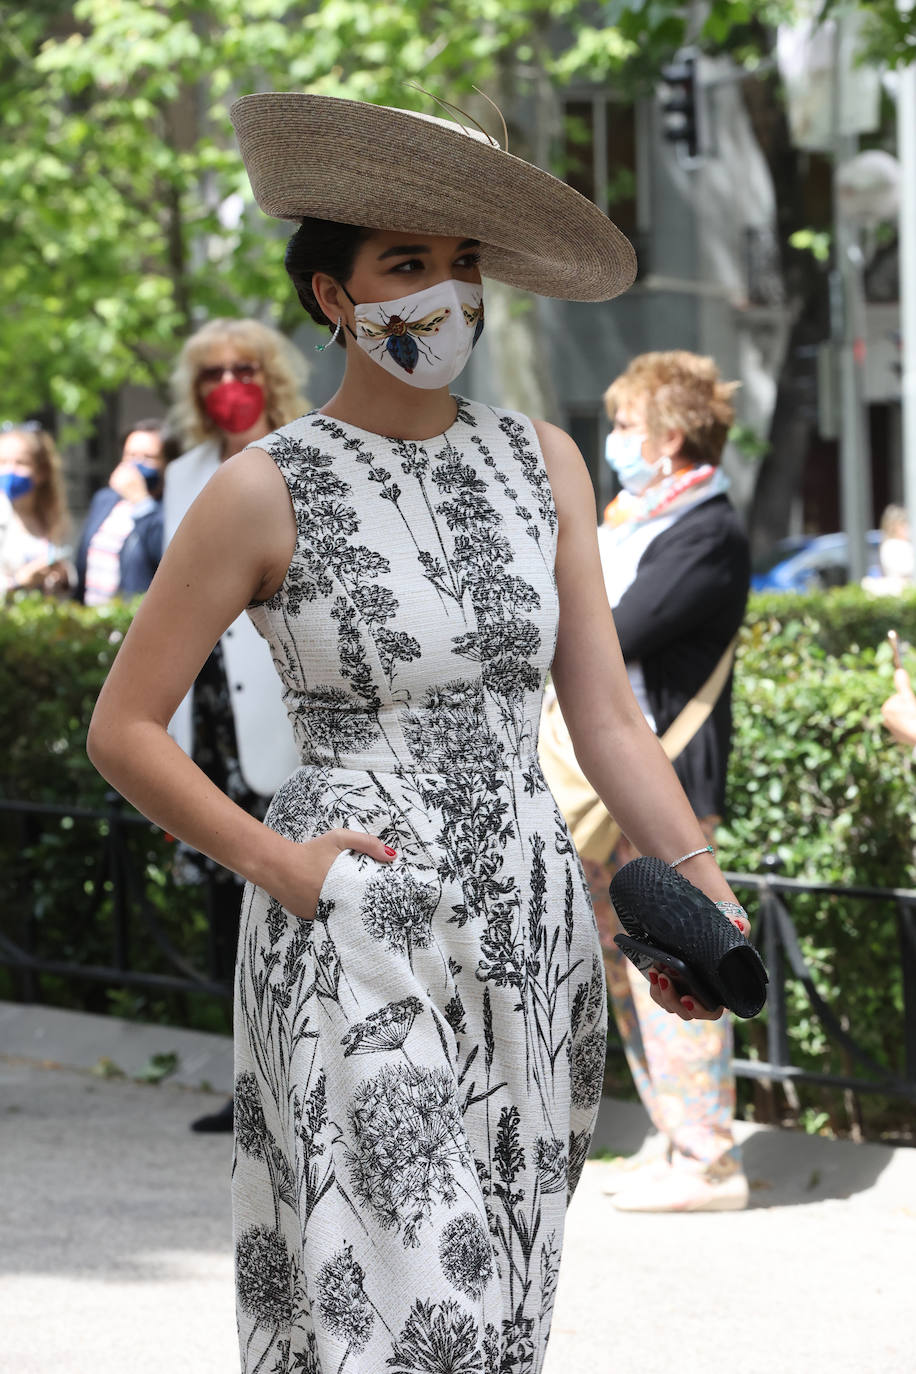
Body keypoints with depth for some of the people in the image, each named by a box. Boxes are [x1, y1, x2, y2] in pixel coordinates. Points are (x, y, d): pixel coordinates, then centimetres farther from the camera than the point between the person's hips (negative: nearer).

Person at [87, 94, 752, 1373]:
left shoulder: (543, 463, 8)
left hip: (533, 942, 5)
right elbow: (124, 729, 0)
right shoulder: (269, 490, -5)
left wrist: (702, 885, -7)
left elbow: (606, 714, 6)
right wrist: (274, 860, -9)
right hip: (358, 944, -5)